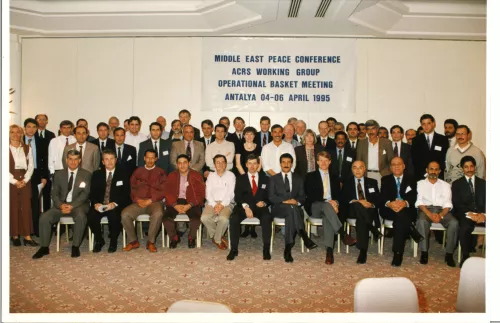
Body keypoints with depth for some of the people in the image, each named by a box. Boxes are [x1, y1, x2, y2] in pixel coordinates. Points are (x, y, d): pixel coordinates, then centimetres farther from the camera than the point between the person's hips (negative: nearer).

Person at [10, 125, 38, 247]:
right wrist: (14, 181, -12)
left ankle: (27, 236, 2)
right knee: (13, 208, 2)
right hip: (11, 181, -2)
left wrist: (25, 180, -7)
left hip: (24, 180, 2)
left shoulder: (27, 148, 10)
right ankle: (15, 235, 11)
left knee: (26, 207, 0)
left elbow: (31, 166, 6)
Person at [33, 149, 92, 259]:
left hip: (78, 205, -3)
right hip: (61, 205, 3)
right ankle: (44, 247, -4)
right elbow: (55, 193, 7)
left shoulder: (86, 175, 4)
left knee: (81, 217, -35)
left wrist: (72, 205, -19)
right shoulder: (59, 174, 13)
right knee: (44, 217, -20)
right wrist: (61, 205, -13)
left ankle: (75, 246, -19)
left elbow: (85, 194, -5)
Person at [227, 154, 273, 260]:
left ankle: (266, 249, -24)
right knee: (233, 219, -30)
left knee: (267, 218, -33)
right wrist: (245, 206, -17)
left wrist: (264, 203, -11)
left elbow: (269, 197, 12)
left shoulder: (265, 179, 16)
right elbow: (237, 197, 1)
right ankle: (234, 249, -19)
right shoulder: (240, 178, 12)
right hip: (243, 207, 0)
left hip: (260, 207, 0)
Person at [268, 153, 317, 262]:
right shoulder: (273, 179, 14)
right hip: (279, 208, -1)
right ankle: (305, 238, -43)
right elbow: (271, 197, 1)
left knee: (290, 215, -36)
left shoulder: (298, 179, 19)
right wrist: (285, 201, -15)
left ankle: (288, 249, -38)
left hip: (294, 207, 2)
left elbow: (302, 196, 10)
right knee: (291, 208, -37)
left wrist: (297, 202, -14)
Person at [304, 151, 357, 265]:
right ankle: (343, 234, -43)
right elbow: (310, 195, -2)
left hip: (331, 206, 2)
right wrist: (327, 201, -14)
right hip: (315, 208, -2)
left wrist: (335, 202, -9)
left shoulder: (334, 178, 23)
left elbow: (338, 195, 16)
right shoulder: (310, 176, 11)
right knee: (326, 206, -36)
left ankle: (329, 250, -41)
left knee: (327, 217, -34)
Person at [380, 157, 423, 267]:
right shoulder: (385, 179, 17)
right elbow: (382, 196, 0)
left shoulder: (411, 179, 16)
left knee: (400, 220, -35)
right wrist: (390, 203, -25)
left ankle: (397, 253, -33)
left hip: (407, 210, -1)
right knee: (400, 214, -37)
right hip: (389, 210, 1)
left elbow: (413, 197, -1)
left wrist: (405, 203, -26)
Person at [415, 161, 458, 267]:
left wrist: (441, 215, -17)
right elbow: (419, 202, -1)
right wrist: (429, 214, -18)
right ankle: (424, 252, -24)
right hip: (425, 209, -2)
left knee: (454, 222, -29)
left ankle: (449, 254, -18)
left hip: (441, 210, 2)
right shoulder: (420, 184, 11)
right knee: (421, 221, -35)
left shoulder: (445, 185, 16)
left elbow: (448, 204, 4)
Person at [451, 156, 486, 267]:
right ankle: (465, 256, -19)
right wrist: (469, 213, -16)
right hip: (465, 215, -2)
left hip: (481, 215, 2)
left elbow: (486, 202, 8)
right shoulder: (457, 184, 13)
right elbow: (457, 204, 1)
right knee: (464, 229, -35)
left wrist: (484, 214, -12)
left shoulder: (483, 183, 20)